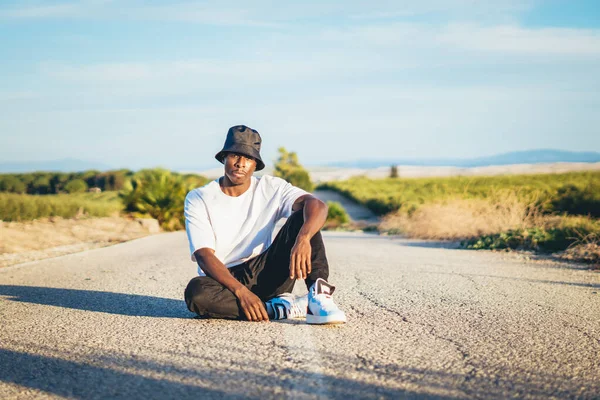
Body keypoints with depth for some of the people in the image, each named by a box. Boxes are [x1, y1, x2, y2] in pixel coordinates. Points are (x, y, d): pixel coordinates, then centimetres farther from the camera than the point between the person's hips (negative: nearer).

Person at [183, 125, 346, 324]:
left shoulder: (271, 188, 0)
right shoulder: (198, 199, -4)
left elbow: (317, 205, -17)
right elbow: (204, 255, -15)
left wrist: (303, 238, -40)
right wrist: (241, 291, -31)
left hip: (268, 277, 2)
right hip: (224, 282, -2)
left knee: (302, 215, -16)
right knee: (196, 292, -38)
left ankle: (318, 295, -35)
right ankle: (286, 308, -29)